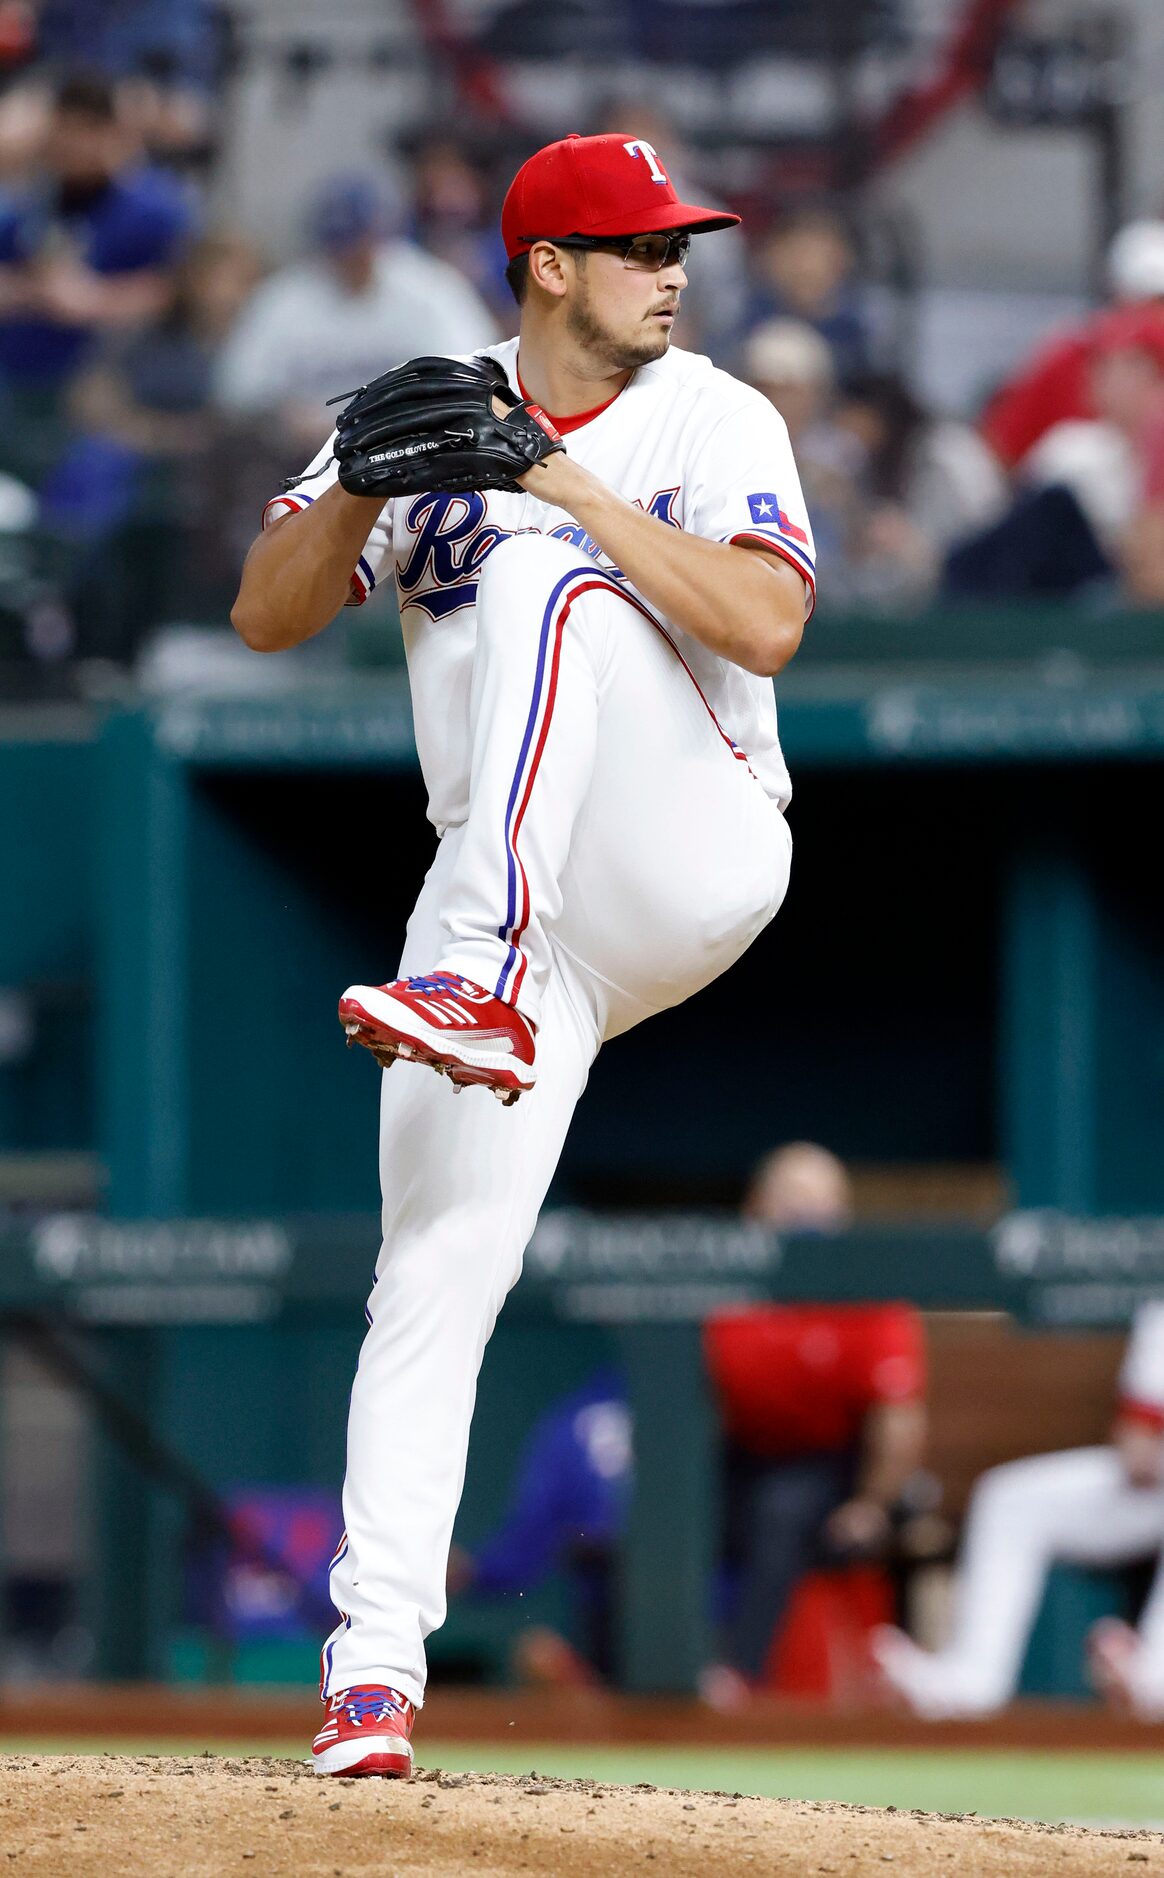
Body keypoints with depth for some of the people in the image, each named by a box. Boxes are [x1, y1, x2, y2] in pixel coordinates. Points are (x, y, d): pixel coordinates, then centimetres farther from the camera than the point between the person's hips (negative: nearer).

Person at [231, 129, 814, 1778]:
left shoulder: (713, 424, 1)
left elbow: (767, 621, -16)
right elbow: (266, 616, 3)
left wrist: (571, 487, -19)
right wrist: (372, 476, -14)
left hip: (697, 873, -3)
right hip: (517, 902, 3)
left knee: (543, 583, -29)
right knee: (434, 1279, -9)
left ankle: (483, 989, -43)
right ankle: (375, 1667, -7)